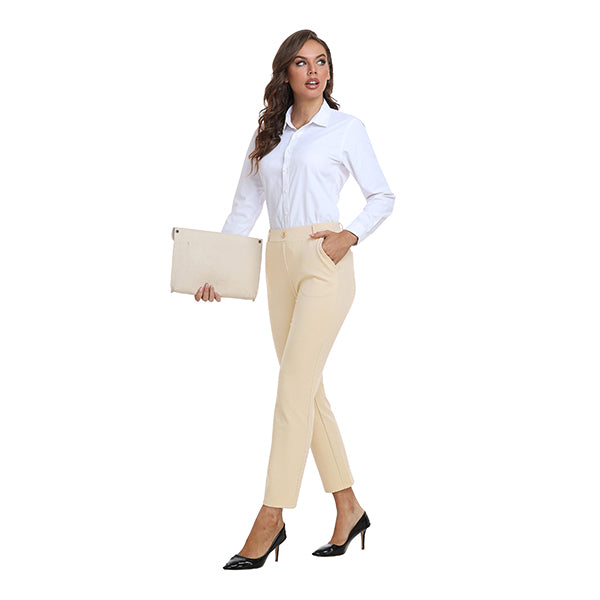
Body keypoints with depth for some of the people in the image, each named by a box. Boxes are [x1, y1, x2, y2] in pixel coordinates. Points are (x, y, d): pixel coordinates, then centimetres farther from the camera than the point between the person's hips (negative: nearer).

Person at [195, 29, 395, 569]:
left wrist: (352, 236, -12)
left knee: (293, 388, -12)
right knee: (309, 390, 8)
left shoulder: (346, 128, 2)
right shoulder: (267, 134, 15)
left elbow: (383, 197, 6)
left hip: (325, 262, -6)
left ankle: (271, 519, -9)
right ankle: (349, 508, 19)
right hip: (280, 262, 6)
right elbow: (244, 208, 12)